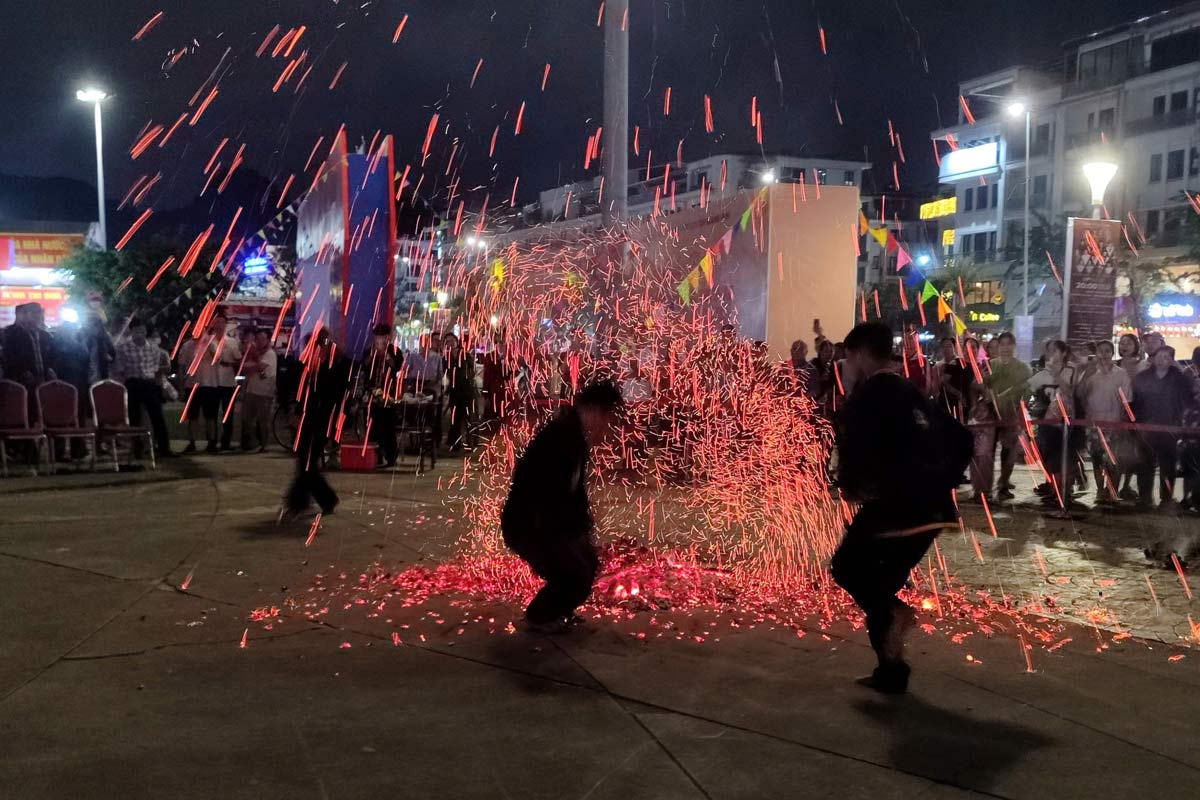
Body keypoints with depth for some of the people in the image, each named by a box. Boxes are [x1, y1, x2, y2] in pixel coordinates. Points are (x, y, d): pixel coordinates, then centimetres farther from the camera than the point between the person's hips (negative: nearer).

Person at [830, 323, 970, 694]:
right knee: (881, 579, 19)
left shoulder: (867, 395, -4)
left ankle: (893, 611, -14)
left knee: (847, 566, 11)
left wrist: (850, 486, -4)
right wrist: (943, 481, 20)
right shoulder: (913, 393, 20)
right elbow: (961, 438, 23)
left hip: (896, 502, -8)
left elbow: (854, 444, -21)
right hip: (933, 507, 8)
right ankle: (891, 671, 19)